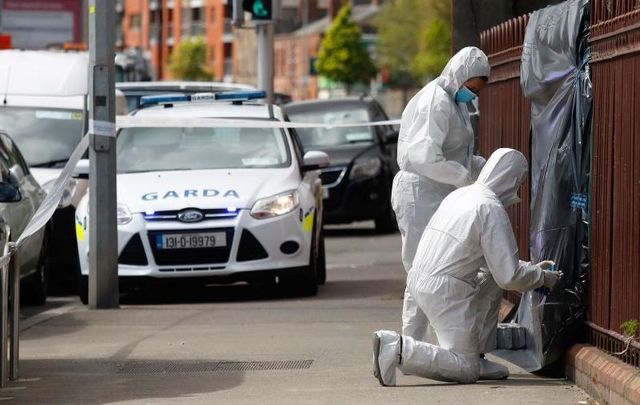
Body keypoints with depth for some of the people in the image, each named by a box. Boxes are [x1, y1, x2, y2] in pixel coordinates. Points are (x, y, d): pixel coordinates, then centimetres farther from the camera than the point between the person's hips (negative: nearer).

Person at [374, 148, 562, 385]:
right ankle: (398, 349, -17)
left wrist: (532, 268, 29)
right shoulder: (492, 210, -13)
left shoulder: (460, 195, 14)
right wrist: (542, 278, 6)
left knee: (491, 285, 28)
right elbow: (509, 276, -13)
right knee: (466, 371, -2)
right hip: (446, 292, -9)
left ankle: (476, 358, 21)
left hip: (419, 281, 9)